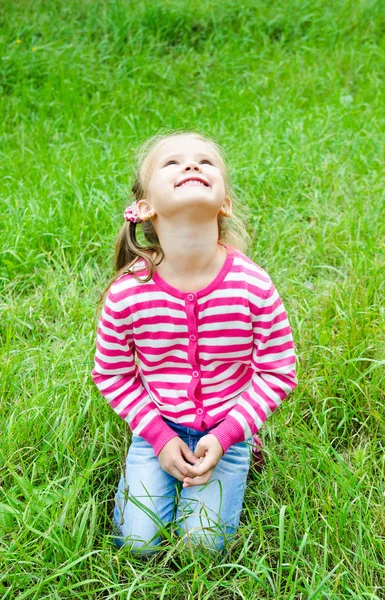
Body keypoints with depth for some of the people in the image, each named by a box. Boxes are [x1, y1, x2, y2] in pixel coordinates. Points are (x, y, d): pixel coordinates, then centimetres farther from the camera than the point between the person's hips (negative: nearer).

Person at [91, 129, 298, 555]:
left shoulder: (254, 286, -22)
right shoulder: (127, 293, -21)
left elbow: (278, 373, -10)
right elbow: (112, 375, -5)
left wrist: (225, 437, -15)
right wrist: (159, 436, -11)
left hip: (226, 429, 0)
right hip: (156, 427, 1)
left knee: (204, 543, -3)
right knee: (137, 542, 0)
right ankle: (160, 464, 26)